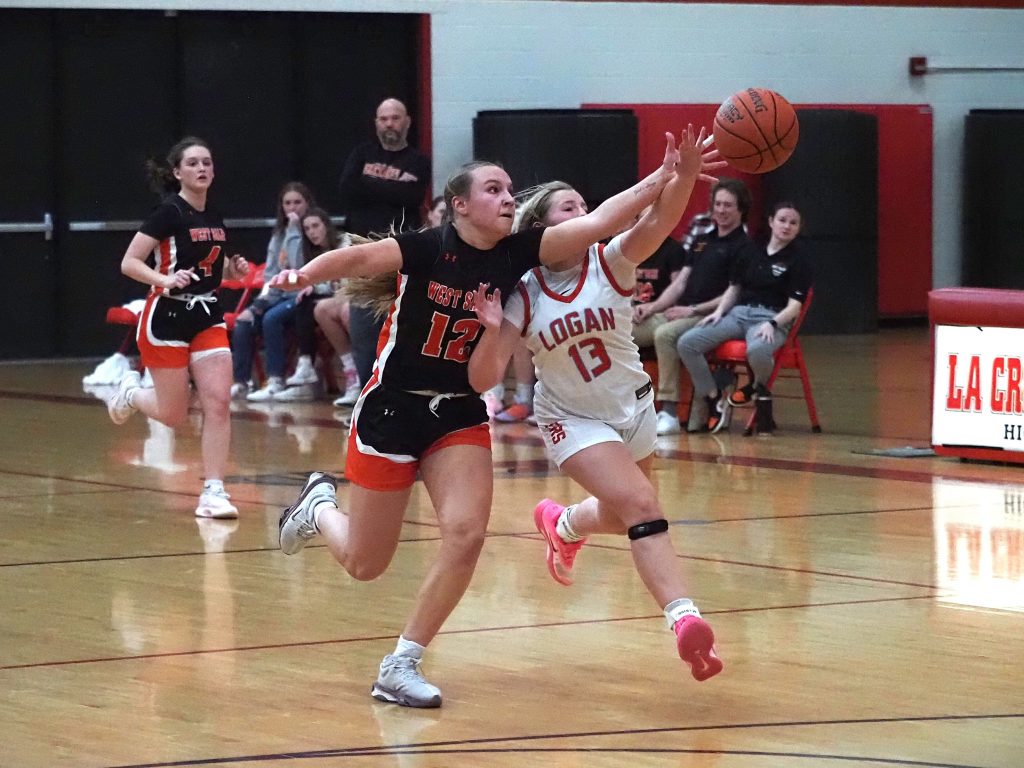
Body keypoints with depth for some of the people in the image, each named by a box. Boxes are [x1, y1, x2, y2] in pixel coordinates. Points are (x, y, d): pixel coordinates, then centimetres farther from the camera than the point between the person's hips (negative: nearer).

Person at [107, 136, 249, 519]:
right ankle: (131, 392, 33)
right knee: (173, 416, 1)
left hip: (207, 315, 6)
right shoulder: (169, 212, -12)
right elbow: (129, 263, -15)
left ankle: (213, 492, -6)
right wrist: (165, 280, -30)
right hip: (168, 316, -6)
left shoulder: (214, 218, 8)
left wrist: (234, 270, 1)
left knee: (218, 402, -8)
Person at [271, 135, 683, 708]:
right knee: (365, 565, 5)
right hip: (393, 409, -4)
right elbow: (359, 259, -27)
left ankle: (402, 666, -2)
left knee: (467, 534, -17)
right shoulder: (428, 249, -16)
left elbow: (597, 222, -14)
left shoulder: (516, 254, -6)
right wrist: (306, 274, -47)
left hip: (460, 415, 4)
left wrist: (665, 178, -24)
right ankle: (320, 506, 42)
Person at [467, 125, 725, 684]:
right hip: (573, 420, -3)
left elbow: (658, 222, -37)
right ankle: (684, 619, -33)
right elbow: (483, 379, -21)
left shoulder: (610, 261, -16)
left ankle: (562, 526, 56)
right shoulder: (521, 294, -17)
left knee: (622, 515, 21)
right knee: (641, 506, -24)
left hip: (632, 407, 4)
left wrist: (684, 177, -57)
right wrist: (493, 332, -40)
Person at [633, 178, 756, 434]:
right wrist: (653, 307, 2)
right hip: (682, 314, 8)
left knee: (665, 334, -34)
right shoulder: (702, 241, 22)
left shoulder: (744, 247, -2)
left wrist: (692, 310, -17)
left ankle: (669, 412, -32)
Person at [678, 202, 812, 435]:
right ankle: (714, 398, -3)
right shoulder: (752, 253, 15)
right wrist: (719, 311, 4)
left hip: (773, 319, -5)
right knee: (687, 342, -17)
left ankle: (758, 388, -6)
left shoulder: (798, 260, 1)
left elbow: (794, 306, -5)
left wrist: (772, 324, -21)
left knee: (757, 350, -42)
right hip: (738, 313, 5)